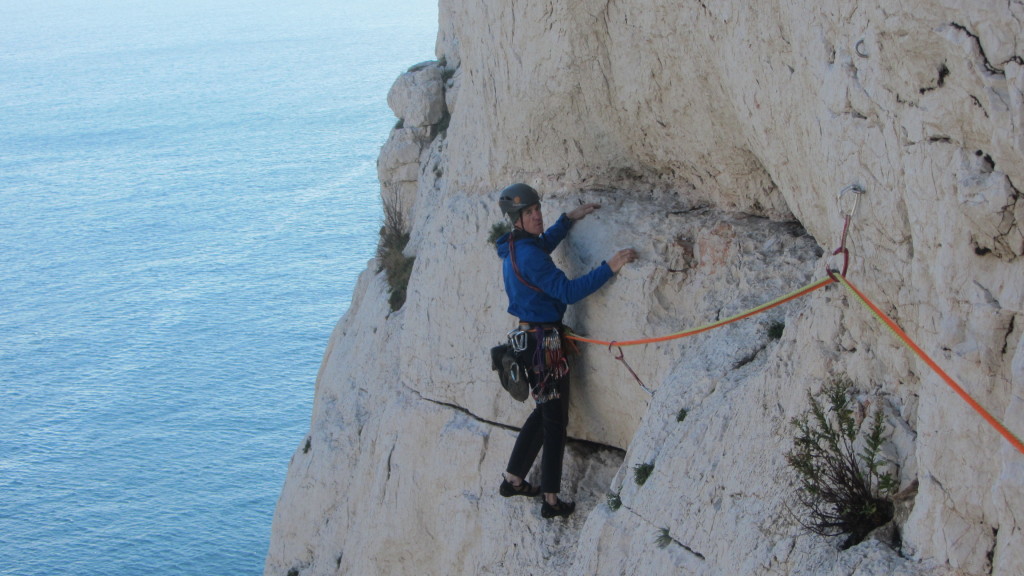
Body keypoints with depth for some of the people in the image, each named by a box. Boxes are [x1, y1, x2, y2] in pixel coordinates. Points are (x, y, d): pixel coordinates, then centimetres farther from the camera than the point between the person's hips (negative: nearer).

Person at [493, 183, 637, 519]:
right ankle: (551, 501, 6)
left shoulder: (514, 248, 7)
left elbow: (545, 242, 31)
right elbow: (569, 292, -29)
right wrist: (610, 268, -31)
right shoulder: (529, 256, -23)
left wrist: (570, 218, 28)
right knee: (555, 419, 0)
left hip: (529, 336, 10)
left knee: (545, 412, 22)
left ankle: (513, 480, 29)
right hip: (544, 341, -10)